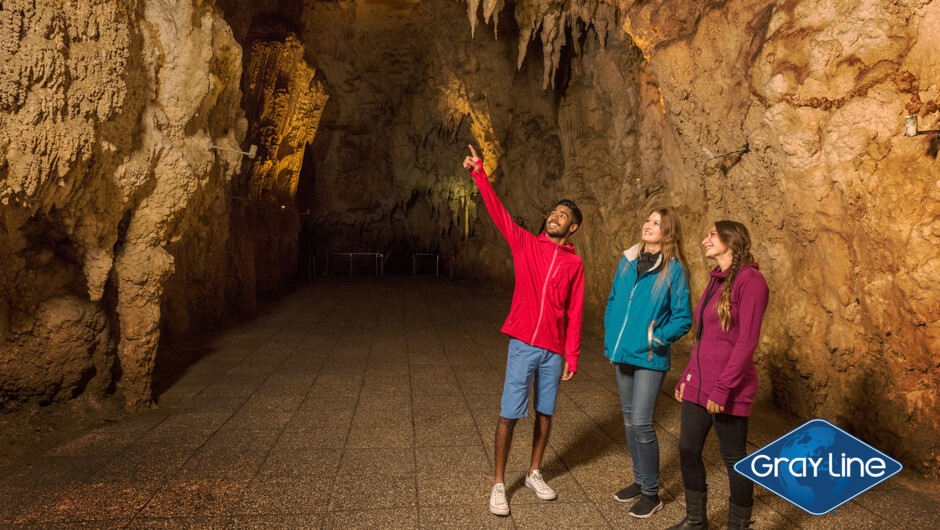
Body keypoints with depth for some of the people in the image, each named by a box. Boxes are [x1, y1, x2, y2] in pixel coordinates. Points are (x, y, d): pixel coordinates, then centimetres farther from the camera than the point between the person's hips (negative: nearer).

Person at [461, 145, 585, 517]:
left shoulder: (574, 264, 5)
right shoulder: (525, 244, 3)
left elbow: (574, 314, 4)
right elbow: (497, 211, -5)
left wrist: (571, 356, 2)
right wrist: (478, 172, -13)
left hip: (554, 351, 2)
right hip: (522, 345, -2)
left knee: (545, 412, 12)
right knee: (510, 413, -1)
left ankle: (534, 473, 31)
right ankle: (498, 484, 12)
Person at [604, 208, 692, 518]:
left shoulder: (674, 269, -10)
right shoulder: (628, 260, 5)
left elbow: (683, 318, -7)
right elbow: (613, 299, 15)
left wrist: (660, 337, -17)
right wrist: (610, 336, 8)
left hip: (650, 358, -6)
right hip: (622, 354, 6)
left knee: (641, 423, -8)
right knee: (630, 419, 16)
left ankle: (651, 494, 10)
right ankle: (640, 480, 33)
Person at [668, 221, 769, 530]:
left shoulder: (749, 279, -13)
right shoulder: (716, 280, 12)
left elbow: (747, 341, -18)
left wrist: (723, 388, -20)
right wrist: (687, 377, 14)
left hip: (728, 390, -8)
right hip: (698, 384, 8)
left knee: (733, 458, 7)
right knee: (688, 450, 13)